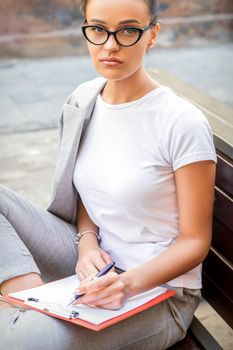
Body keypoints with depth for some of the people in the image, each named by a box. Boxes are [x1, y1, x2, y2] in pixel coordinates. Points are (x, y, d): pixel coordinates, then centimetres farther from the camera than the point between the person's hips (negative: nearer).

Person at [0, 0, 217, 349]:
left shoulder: (183, 124, -18)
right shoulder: (82, 101, 2)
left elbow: (195, 240, -11)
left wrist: (129, 283, -26)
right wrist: (87, 242, -8)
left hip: (159, 289, -7)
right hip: (93, 261, 7)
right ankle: (32, 298, -18)